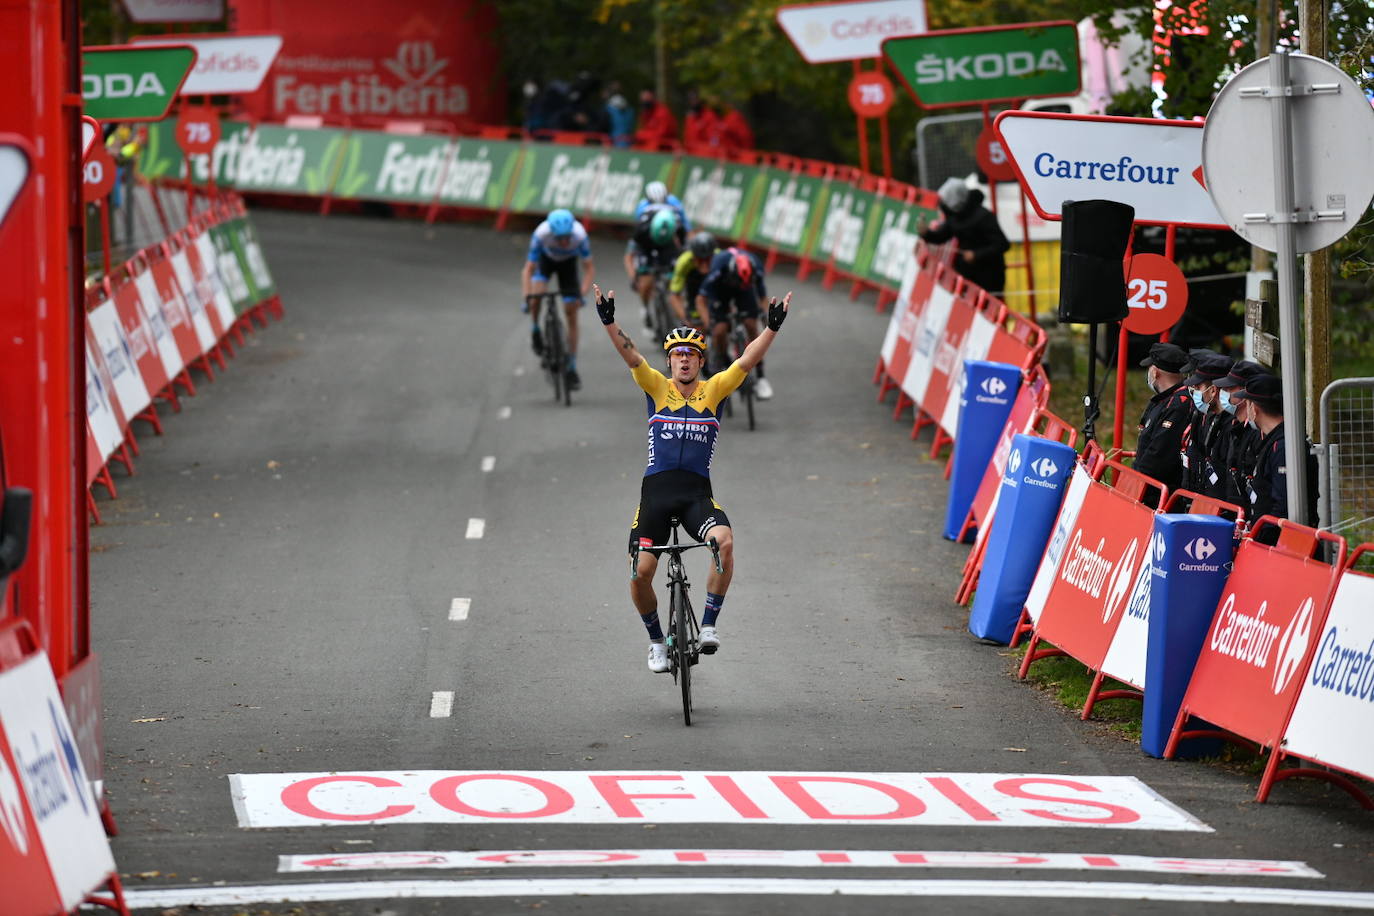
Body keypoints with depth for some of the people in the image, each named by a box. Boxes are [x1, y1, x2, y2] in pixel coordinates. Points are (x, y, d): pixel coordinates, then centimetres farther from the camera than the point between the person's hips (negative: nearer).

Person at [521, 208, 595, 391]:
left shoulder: (579, 235, -37)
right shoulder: (541, 234, -38)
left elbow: (589, 268, -28)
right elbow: (528, 269, -33)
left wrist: (582, 292, -41)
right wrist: (527, 296, -45)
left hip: (568, 263, 0)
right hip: (546, 259, 0)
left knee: (571, 314, -5)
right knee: (536, 295, -29)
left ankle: (572, 367, 3)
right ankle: (535, 331, 2)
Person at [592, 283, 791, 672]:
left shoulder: (714, 390, 5)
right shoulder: (657, 387, 4)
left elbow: (748, 360, -6)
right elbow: (630, 355, -10)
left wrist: (773, 327, -20)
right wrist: (609, 322, -26)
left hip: (697, 493, -1)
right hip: (656, 490, 1)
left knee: (724, 541, -30)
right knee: (640, 573, -7)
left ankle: (709, 625, -17)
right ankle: (657, 641, 19)